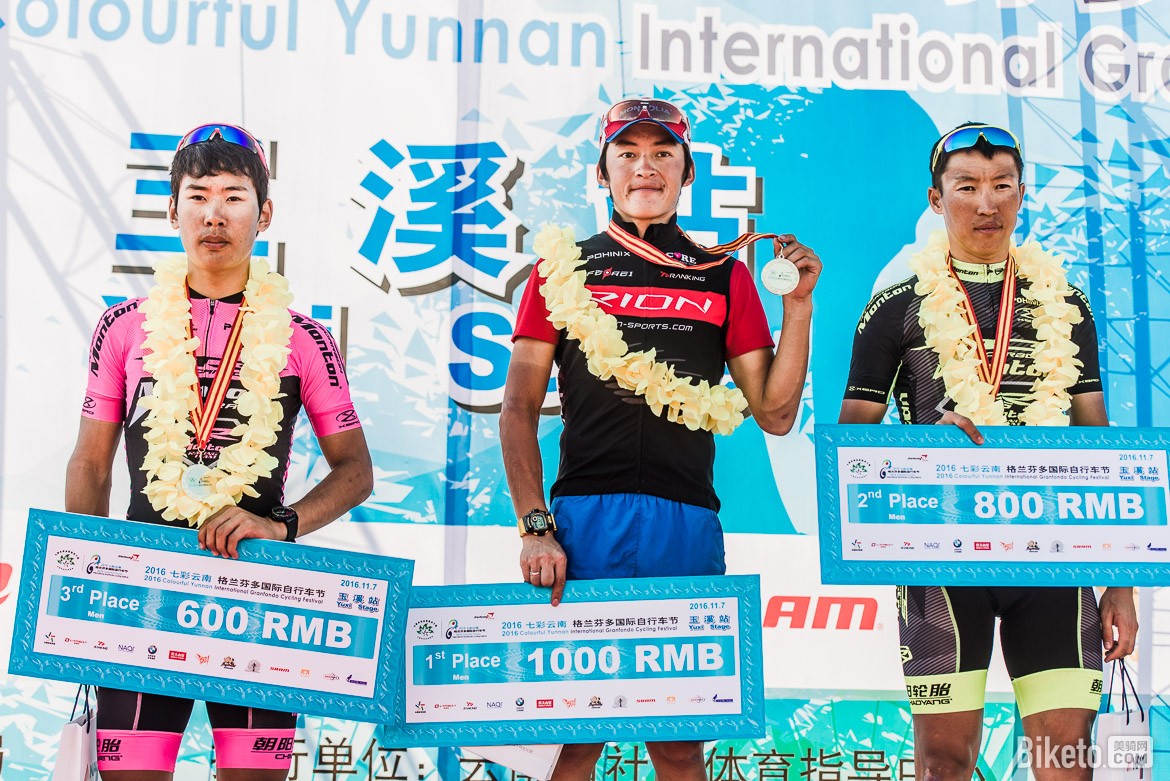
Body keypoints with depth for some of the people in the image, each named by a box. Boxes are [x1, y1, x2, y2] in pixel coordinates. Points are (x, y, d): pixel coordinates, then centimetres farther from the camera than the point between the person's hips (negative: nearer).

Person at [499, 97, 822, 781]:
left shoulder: (725, 276, 14)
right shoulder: (564, 268, 11)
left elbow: (775, 415, 11)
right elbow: (519, 409, 6)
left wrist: (799, 305, 2)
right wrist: (535, 527, -5)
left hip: (688, 523, 1)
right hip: (582, 515, -1)